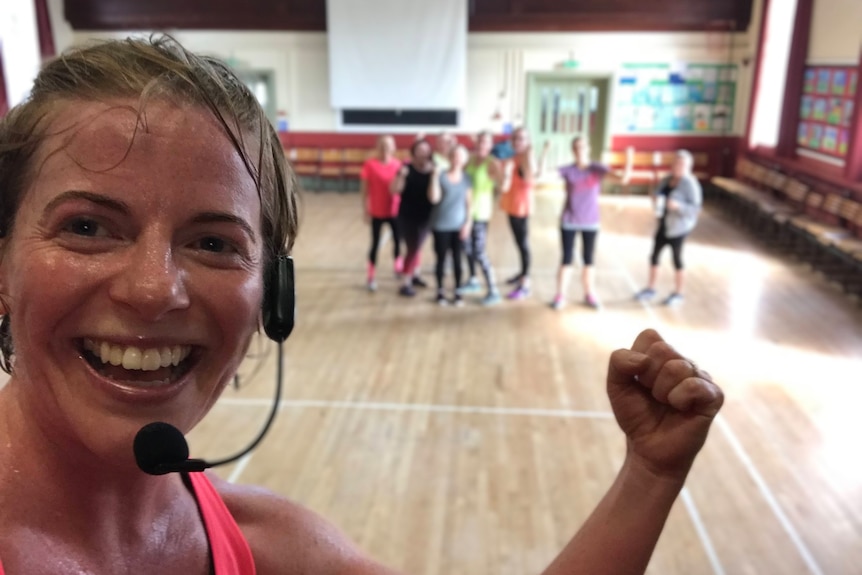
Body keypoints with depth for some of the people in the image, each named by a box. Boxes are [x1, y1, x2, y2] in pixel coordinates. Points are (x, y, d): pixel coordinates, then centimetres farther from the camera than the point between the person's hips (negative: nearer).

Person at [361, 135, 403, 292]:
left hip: (395, 211, 3)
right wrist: (366, 211, -7)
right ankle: (371, 277, 15)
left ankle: (398, 266, 38)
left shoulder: (397, 164, -3)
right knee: (375, 243, 4)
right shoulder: (370, 164, -11)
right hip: (377, 212, -3)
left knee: (398, 240, 13)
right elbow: (364, 189, -7)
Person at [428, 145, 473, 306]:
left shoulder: (467, 179, 3)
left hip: (459, 225, 2)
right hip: (441, 225, -2)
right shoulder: (441, 176, -6)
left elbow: (469, 203, 4)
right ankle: (440, 291, 20)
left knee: (457, 259, 6)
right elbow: (434, 198, -17)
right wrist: (435, 176, -22)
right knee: (441, 258, 6)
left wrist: (468, 223, -3)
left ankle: (457, 291, 17)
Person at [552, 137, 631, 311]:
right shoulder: (567, 171, -6)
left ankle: (589, 295, 25)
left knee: (588, 260, 11)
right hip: (569, 222, -1)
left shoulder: (597, 169, -4)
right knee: (567, 259, 1)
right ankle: (560, 296, 12)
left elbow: (622, 179, -14)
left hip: (590, 222, 1)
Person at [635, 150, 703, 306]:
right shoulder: (668, 180, 3)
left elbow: (695, 208, -19)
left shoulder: (690, 184, -18)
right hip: (664, 224, 7)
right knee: (654, 256, 10)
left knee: (677, 259, 6)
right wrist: (654, 197, -13)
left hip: (678, 227, -7)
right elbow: (658, 197, 11)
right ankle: (650, 289, 26)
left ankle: (678, 293, 23)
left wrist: (677, 205, -34)